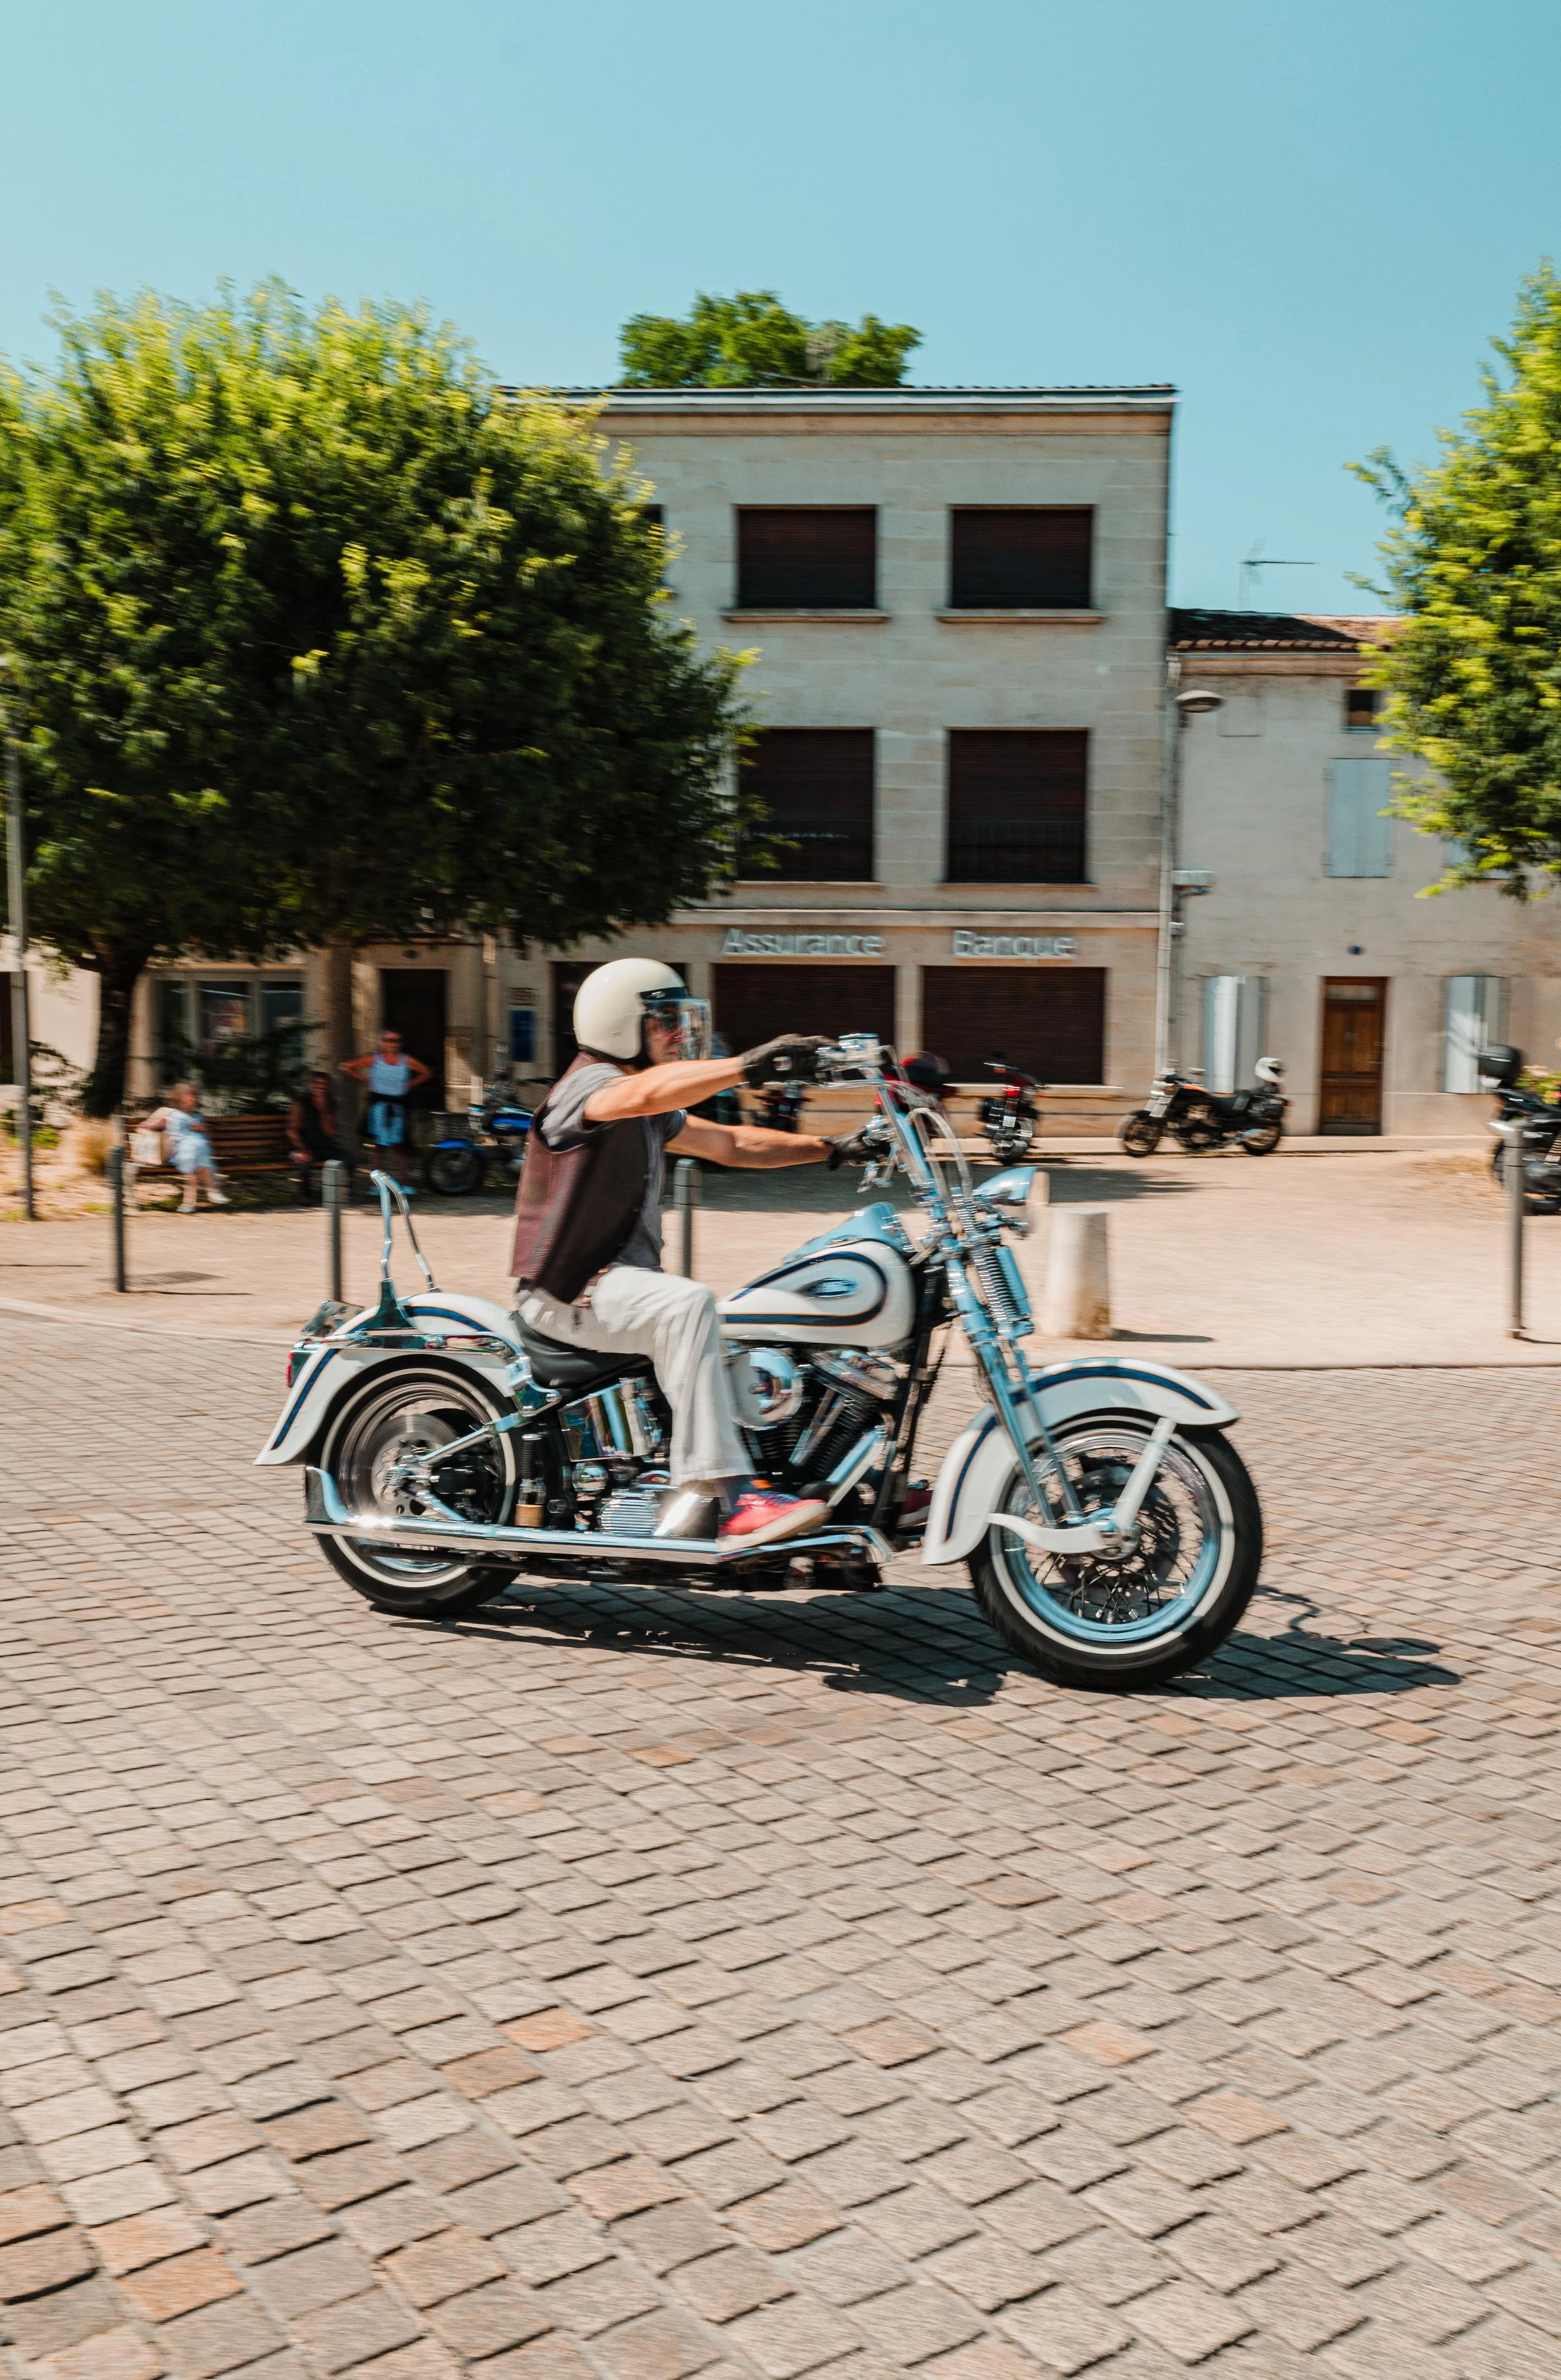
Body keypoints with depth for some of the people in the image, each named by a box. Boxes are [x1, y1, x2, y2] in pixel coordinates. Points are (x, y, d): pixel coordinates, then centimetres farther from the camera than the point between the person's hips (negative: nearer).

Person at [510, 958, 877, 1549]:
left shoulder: (649, 1116, 18)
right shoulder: (589, 1084, -12)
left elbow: (730, 1143, 18)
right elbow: (648, 1091, -35)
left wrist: (829, 1149, 8)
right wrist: (750, 1066, -46)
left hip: (621, 1275, 10)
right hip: (564, 1289, -10)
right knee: (688, 1304, -34)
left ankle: (692, 1499, -2)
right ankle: (725, 1495, -36)